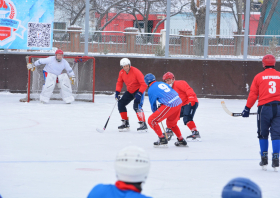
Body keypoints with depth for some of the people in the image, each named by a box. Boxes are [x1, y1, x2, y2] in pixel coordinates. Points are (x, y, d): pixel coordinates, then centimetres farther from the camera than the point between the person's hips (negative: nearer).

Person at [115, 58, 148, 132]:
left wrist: (139, 94, -34)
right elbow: (119, 83, 9)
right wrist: (117, 92, -6)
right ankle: (125, 123, 14)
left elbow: (144, 84, -26)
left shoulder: (136, 72, -26)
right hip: (130, 91, 8)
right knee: (121, 103, 3)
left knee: (136, 106, -25)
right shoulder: (121, 72, -5)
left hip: (139, 90, -8)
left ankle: (143, 124, -23)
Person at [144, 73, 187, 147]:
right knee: (171, 123, 30)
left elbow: (153, 105, 8)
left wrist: (156, 113, 28)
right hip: (179, 103, 8)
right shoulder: (162, 83, 19)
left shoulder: (151, 90, 1)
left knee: (151, 120, 1)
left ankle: (162, 139, 2)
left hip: (170, 106, -8)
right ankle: (181, 141, 34)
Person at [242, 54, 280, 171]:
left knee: (263, 134, 12)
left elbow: (253, 94, 1)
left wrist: (247, 108, 9)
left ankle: (264, 159, 13)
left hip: (264, 108, -1)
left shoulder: (259, 77, 1)